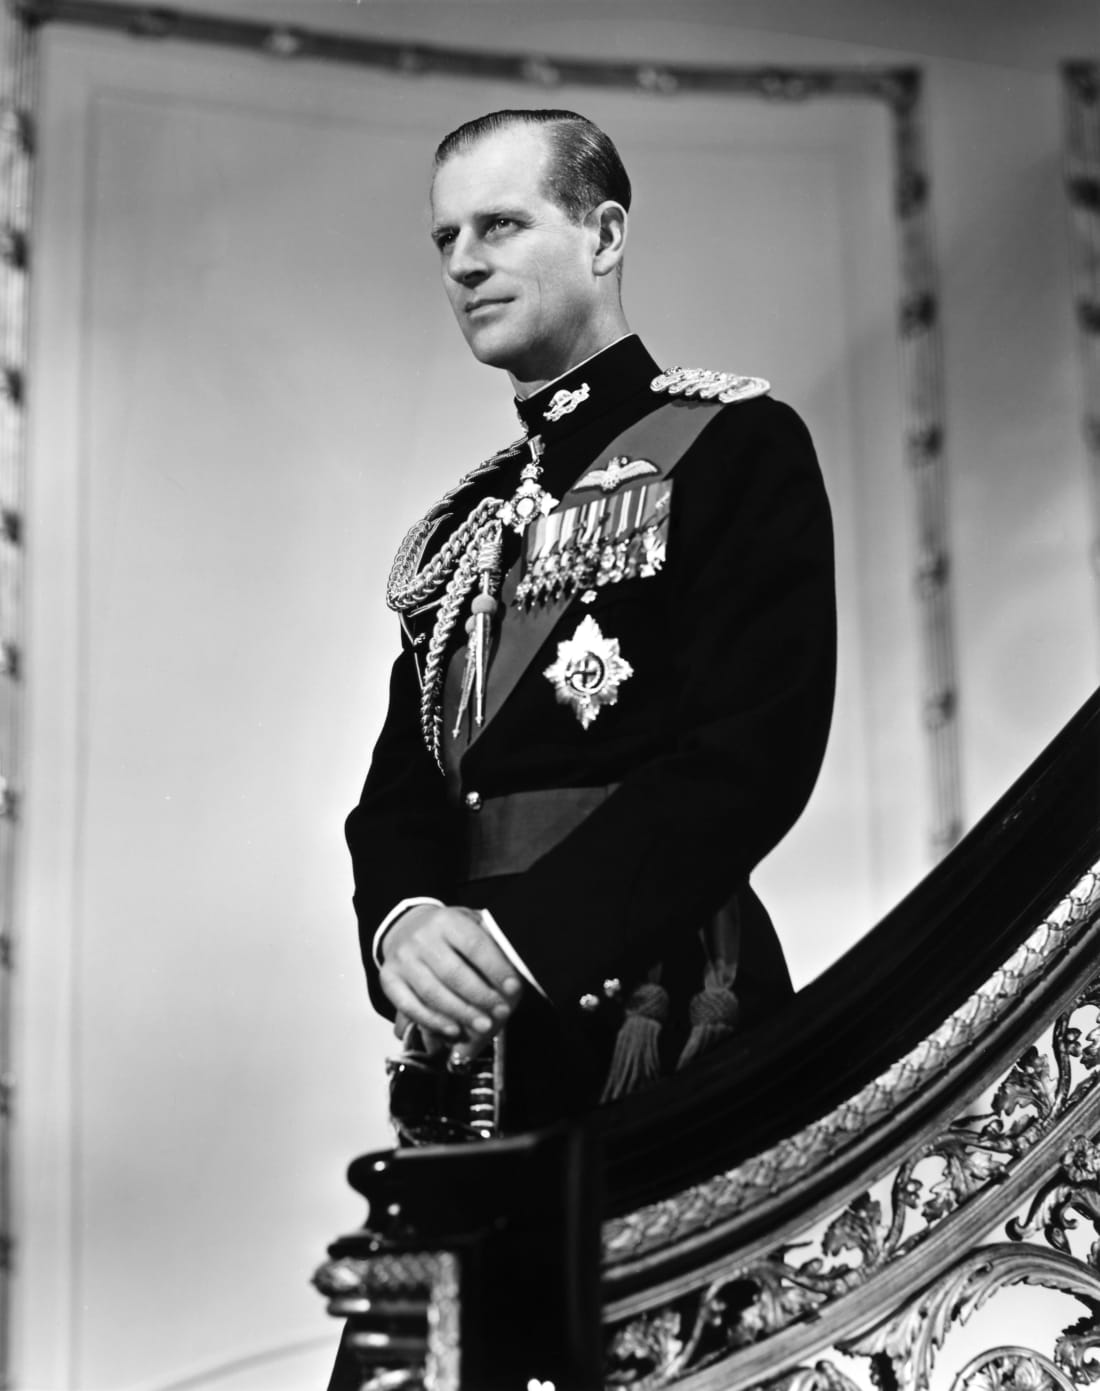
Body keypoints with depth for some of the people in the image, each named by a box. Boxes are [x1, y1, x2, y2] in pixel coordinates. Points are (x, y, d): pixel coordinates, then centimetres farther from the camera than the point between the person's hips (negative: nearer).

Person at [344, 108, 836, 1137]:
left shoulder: (737, 446, -4)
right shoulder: (460, 525, 17)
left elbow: (750, 755, -15)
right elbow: (404, 779, 11)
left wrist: (515, 938, -22)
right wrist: (404, 921, -13)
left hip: (672, 1039, -5)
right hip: (472, 1045, 6)